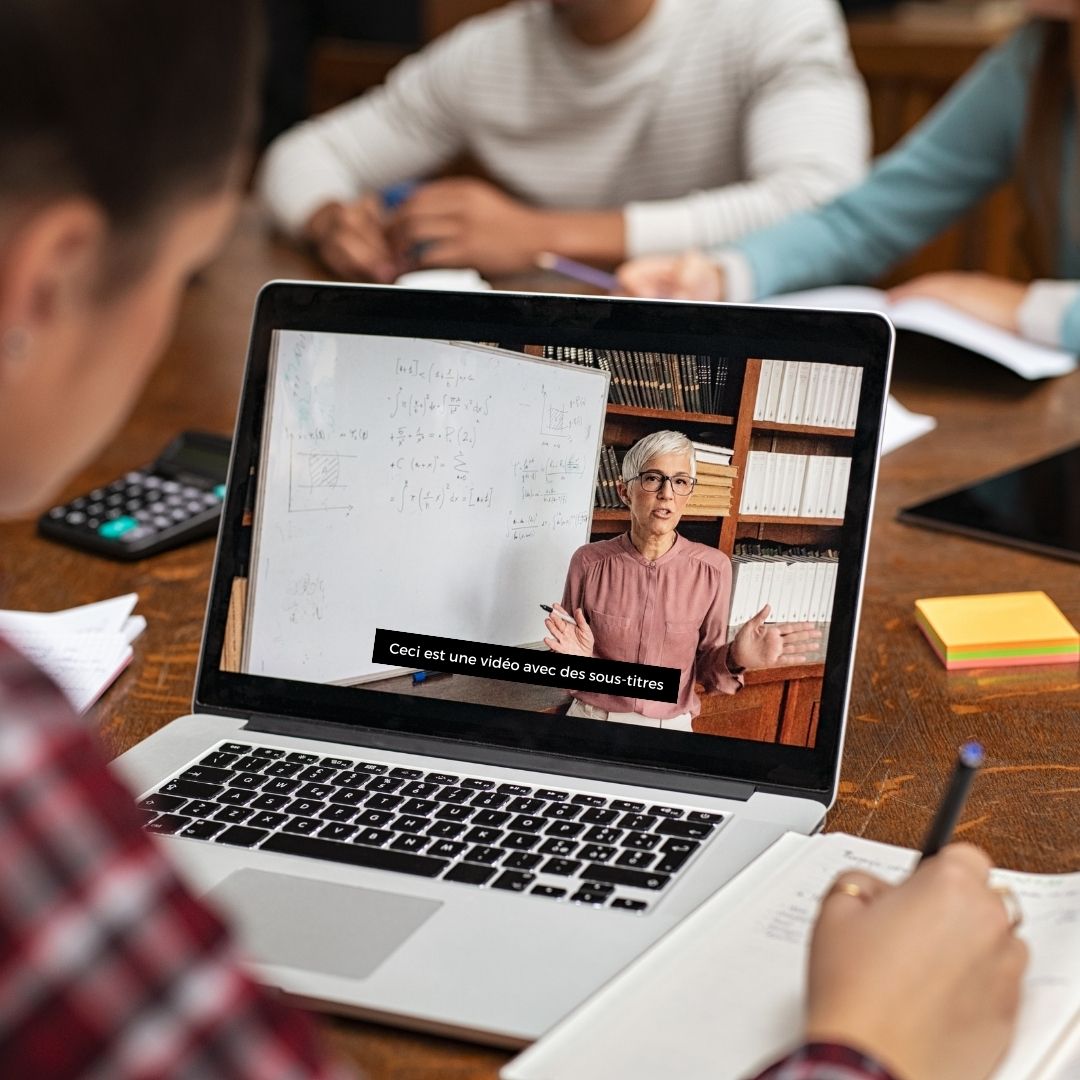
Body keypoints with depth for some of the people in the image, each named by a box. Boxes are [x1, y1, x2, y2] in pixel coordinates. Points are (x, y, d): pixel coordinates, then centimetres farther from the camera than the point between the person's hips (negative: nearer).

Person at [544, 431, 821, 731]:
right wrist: (578, 658, -19)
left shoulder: (712, 568, -8)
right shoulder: (589, 562, -8)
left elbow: (705, 670, 1)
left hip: (670, 728, 2)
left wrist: (734, 659, -17)